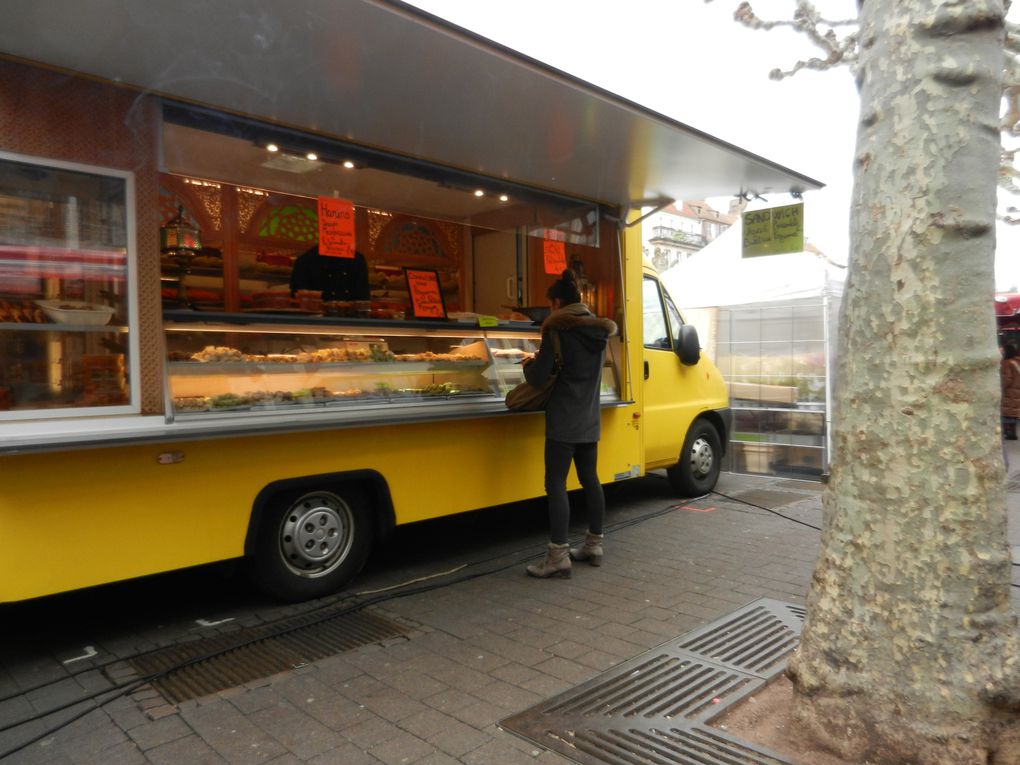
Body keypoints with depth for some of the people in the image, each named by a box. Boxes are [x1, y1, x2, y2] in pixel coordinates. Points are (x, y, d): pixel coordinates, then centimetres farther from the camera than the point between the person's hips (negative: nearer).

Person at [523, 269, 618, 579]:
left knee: (556, 484, -4)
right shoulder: (598, 328, 10)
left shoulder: (557, 328, -11)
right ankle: (594, 545, 25)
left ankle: (558, 556, -3)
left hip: (563, 420, -8)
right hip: (589, 419, 8)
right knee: (590, 478, 15)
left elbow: (539, 377, -11)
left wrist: (529, 364, 10)